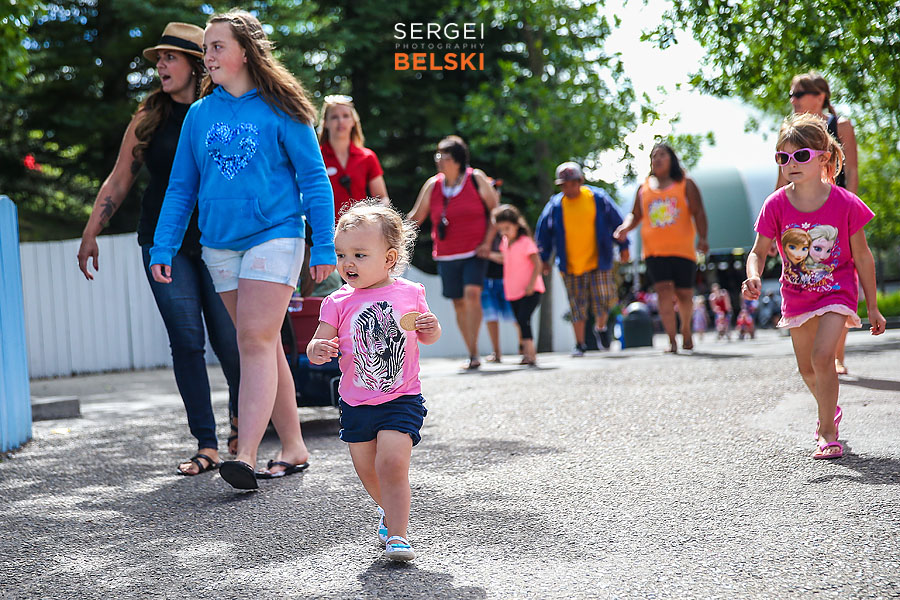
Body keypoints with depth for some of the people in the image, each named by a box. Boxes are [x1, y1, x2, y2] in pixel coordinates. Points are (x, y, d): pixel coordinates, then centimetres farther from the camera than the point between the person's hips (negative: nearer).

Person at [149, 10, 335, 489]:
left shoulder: (278, 109, -2)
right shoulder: (200, 115, 10)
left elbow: (314, 179, -1)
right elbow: (181, 186, 13)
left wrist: (323, 246, -5)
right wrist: (162, 248, 6)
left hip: (273, 237, -5)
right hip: (219, 243, 5)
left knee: (256, 341, -15)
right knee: (264, 346, 9)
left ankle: (246, 456, -20)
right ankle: (293, 448, 17)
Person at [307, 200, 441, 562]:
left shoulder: (409, 294, -3)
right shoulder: (339, 303, -3)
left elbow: (427, 337, 12)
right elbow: (316, 347, -5)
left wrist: (432, 328, -11)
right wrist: (318, 350, -28)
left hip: (401, 400, -3)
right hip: (356, 403, 3)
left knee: (392, 464, -18)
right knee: (367, 472, 14)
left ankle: (397, 534, -11)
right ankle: (389, 509, 43)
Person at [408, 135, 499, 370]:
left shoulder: (476, 179, -2)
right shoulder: (432, 185, 6)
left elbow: (496, 210, 2)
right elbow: (416, 217, 10)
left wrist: (487, 241, -6)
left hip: (474, 253, -4)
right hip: (446, 255, 4)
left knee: (472, 294, -22)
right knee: (459, 303, 6)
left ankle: (473, 353, -21)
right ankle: (472, 355, 18)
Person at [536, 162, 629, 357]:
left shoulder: (598, 198, -1)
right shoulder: (554, 205, 1)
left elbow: (616, 222, 8)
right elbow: (544, 233, 10)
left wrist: (623, 246, 9)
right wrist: (544, 259, 9)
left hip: (598, 262, -1)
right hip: (570, 266, 1)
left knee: (602, 300, -4)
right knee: (577, 307, 3)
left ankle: (601, 327, 27)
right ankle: (580, 344, 15)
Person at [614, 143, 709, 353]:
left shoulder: (685, 184, 7)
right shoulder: (644, 188, 14)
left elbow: (698, 213, 1)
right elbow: (636, 215, 20)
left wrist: (702, 238, -13)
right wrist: (626, 227, -2)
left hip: (682, 249, -1)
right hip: (654, 250, 1)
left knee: (684, 293, 2)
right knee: (664, 290, -15)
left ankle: (686, 328, 31)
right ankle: (672, 340, -15)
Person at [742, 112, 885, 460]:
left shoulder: (844, 203, -17)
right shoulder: (776, 205, -13)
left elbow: (862, 257, -7)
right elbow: (759, 252, -6)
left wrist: (872, 308, -2)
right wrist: (753, 278, -30)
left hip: (837, 291, -4)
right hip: (796, 295, 4)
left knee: (822, 355, -22)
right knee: (806, 368, 15)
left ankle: (827, 431, -7)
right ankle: (831, 410, 46)